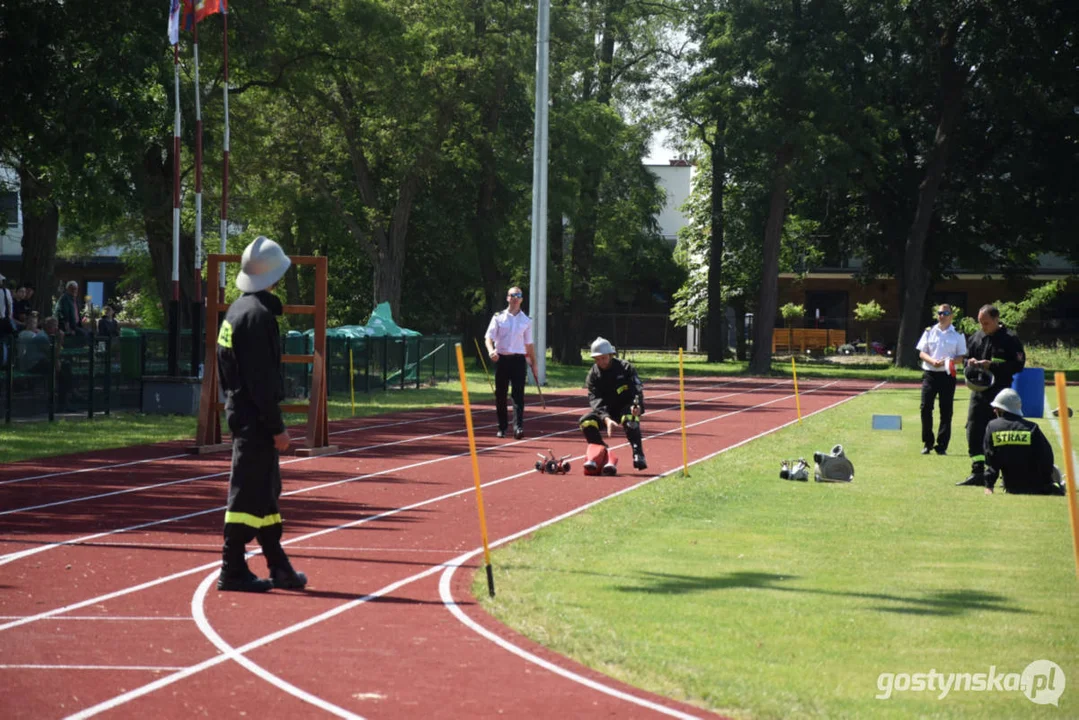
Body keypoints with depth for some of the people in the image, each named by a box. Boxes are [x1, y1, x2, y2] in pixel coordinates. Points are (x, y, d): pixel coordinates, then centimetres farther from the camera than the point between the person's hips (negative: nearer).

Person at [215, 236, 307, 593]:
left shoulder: (236, 310, 14)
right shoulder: (259, 315, -17)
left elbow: (226, 368, 19)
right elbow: (262, 379, -20)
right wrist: (276, 426, -18)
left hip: (239, 412, 10)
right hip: (256, 418, -10)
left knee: (266, 490, 15)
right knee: (249, 492, -6)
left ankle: (279, 566, 21)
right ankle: (232, 570, -4)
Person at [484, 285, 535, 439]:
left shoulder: (526, 321, 9)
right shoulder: (498, 317, 4)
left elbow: (529, 344, 15)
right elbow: (489, 337, -2)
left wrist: (533, 363, 12)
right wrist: (491, 351, -21)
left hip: (518, 359, 0)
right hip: (501, 359, 0)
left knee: (518, 395, -11)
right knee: (500, 395, 4)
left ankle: (518, 428, -17)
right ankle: (502, 427, 16)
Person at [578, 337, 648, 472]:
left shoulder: (625, 368, -10)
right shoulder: (593, 374, -6)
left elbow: (637, 389, -20)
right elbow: (595, 400, -18)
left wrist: (637, 405, -44)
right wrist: (606, 419, -35)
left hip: (627, 407, -3)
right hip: (606, 410, 3)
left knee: (629, 419, -37)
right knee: (585, 421, -21)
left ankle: (638, 455, -38)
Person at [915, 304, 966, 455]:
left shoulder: (957, 334, 4)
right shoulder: (929, 331, 8)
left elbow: (961, 358, 3)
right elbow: (922, 353, 5)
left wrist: (949, 361, -17)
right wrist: (933, 361, -15)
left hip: (947, 374, -1)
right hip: (930, 374, 1)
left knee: (946, 410, -1)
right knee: (925, 407, -3)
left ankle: (942, 445, 3)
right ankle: (927, 443, 7)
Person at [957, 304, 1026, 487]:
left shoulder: (1010, 339, -6)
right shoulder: (977, 337, 12)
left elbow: (1018, 365, -12)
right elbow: (967, 357, 22)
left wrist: (991, 365, -18)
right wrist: (970, 362, -2)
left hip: (1000, 394, -6)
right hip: (979, 392, 6)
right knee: (974, 431, 0)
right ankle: (977, 472, 4)